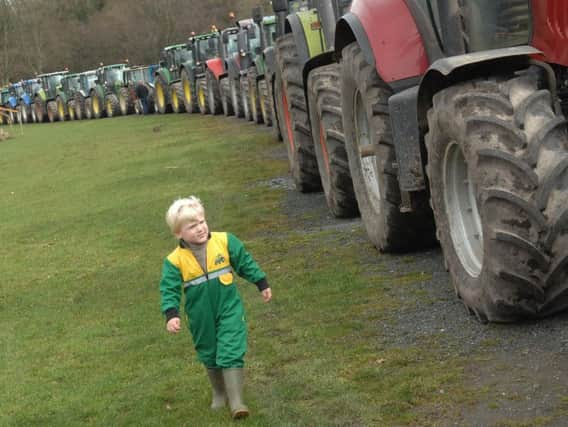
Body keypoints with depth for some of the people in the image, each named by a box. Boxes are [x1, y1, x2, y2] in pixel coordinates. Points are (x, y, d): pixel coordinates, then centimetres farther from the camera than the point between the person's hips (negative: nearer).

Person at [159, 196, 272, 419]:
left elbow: (246, 263, 2)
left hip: (229, 309, -1)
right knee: (209, 356, 18)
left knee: (231, 353, -8)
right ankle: (219, 393, 38)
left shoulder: (225, 241, -11)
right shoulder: (175, 260, -13)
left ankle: (236, 401, -6)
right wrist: (171, 315, -23)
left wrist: (262, 284, 8)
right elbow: (169, 290, -10)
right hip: (202, 318, 2)